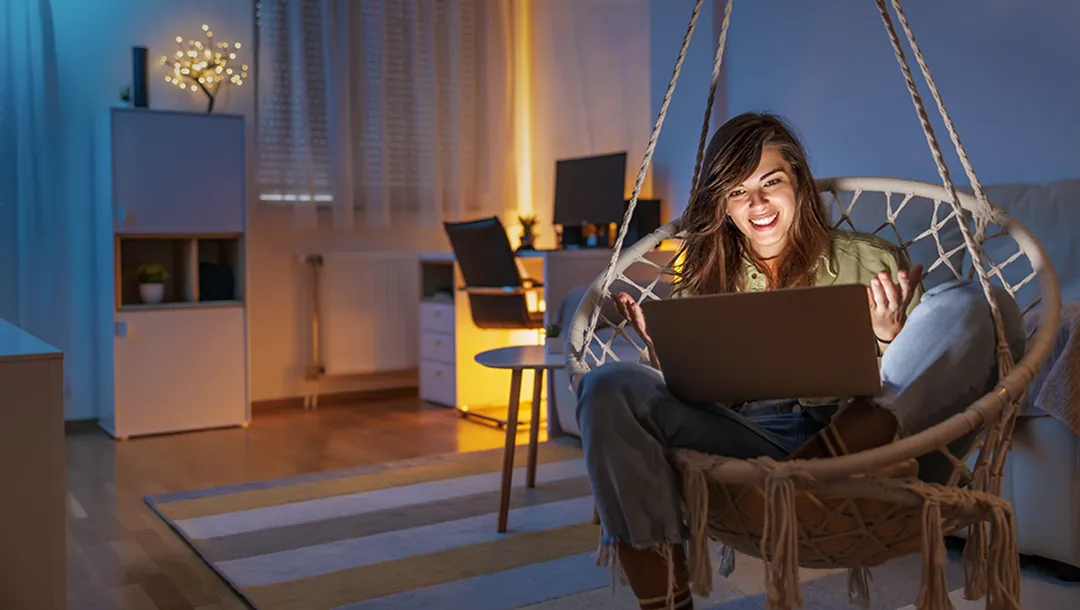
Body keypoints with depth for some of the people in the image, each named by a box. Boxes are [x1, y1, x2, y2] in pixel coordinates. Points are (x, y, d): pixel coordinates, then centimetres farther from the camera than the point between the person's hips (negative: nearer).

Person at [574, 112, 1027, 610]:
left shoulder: (869, 263, 14)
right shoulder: (702, 285, 18)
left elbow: (932, 361, 11)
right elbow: (687, 392, 15)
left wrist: (891, 338, -8)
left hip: (865, 441, 0)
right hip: (747, 436, 1)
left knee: (971, 305, -19)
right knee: (608, 387, -23)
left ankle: (804, 471, -34)